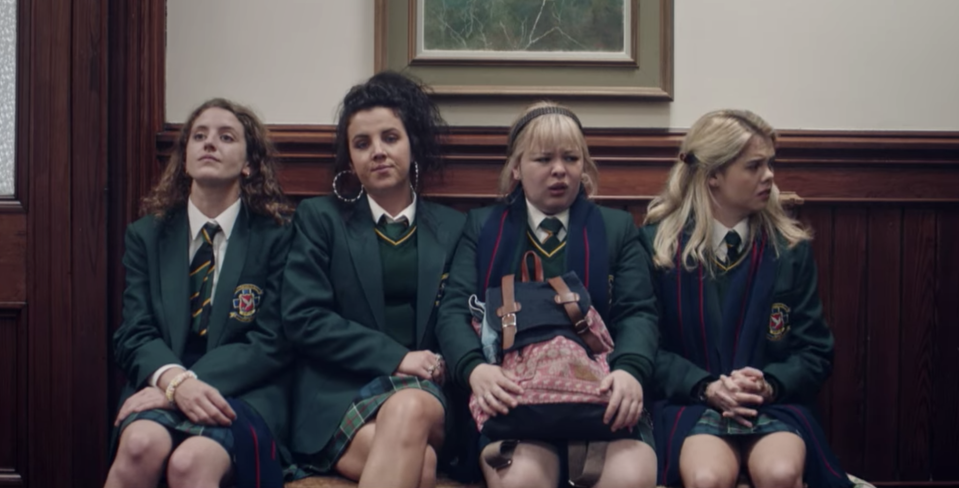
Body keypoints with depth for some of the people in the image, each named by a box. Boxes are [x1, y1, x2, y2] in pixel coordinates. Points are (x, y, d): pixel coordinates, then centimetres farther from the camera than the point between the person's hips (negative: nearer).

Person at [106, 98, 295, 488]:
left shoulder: (277, 236, 4)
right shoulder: (146, 235, 13)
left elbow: (270, 343, -2)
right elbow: (134, 335, 4)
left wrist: (193, 385, -16)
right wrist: (174, 380, -18)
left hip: (244, 394, -2)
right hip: (162, 387, 3)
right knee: (142, 444, -32)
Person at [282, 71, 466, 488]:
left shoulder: (451, 228, 16)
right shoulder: (320, 218, 10)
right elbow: (303, 319, -2)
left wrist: (434, 365, -9)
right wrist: (396, 357, -10)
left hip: (424, 391, 2)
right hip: (337, 394, -2)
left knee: (410, 410, -36)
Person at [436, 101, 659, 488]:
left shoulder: (617, 228, 18)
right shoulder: (482, 227, 16)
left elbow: (638, 312, 5)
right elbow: (455, 310, 4)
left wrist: (630, 370, -18)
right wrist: (475, 369, -19)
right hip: (513, 397, -1)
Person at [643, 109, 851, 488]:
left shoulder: (791, 249, 7)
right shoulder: (659, 243, 1)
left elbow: (815, 352, 9)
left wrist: (768, 385, -11)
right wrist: (707, 387, -14)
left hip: (774, 403, 2)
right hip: (690, 403, -2)